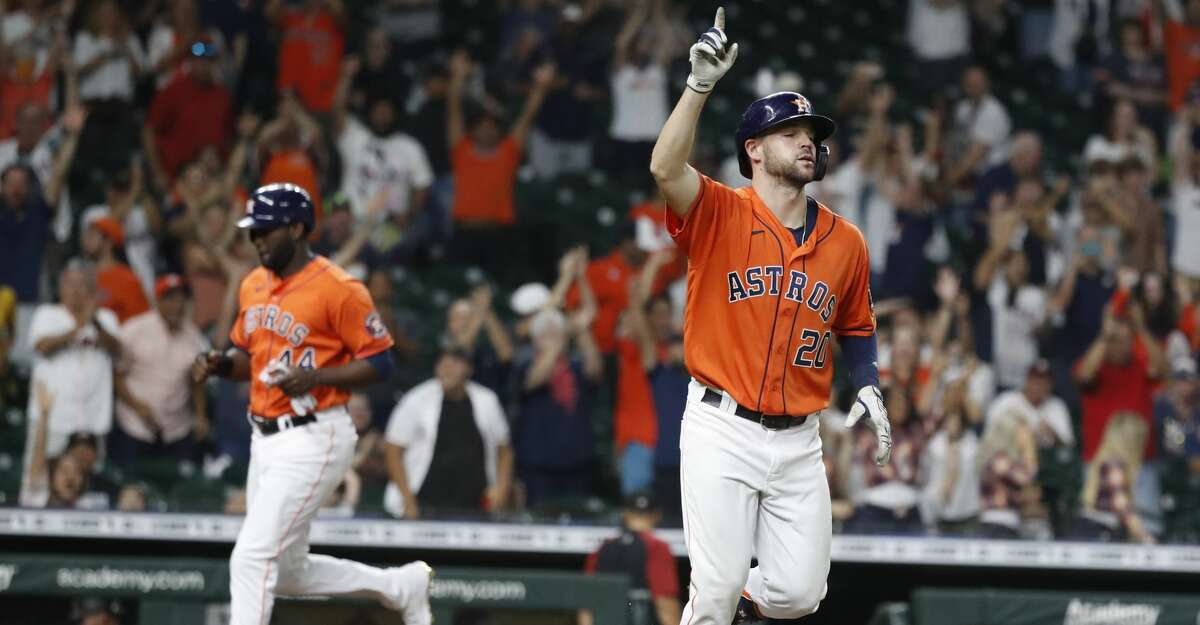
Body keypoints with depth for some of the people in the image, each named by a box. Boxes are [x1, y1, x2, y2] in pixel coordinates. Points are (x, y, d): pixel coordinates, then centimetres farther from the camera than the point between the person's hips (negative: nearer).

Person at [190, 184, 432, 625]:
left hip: (313, 440, -9)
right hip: (266, 439, 9)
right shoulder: (253, 285, 11)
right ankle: (402, 586, 33)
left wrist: (315, 378, -24)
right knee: (287, 572, 15)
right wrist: (220, 364, 0)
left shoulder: (338, 289, -13)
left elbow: (379, 361, -12)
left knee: (252, 559, -15)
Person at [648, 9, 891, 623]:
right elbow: (665, 169, -24)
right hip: (721, 430, -4)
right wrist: (700, 84, -31)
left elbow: (855, 326, 22)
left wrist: (868, 388, 5)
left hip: (797, 439, 4)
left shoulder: (845, 241, 9)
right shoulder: (720, 214, -4)